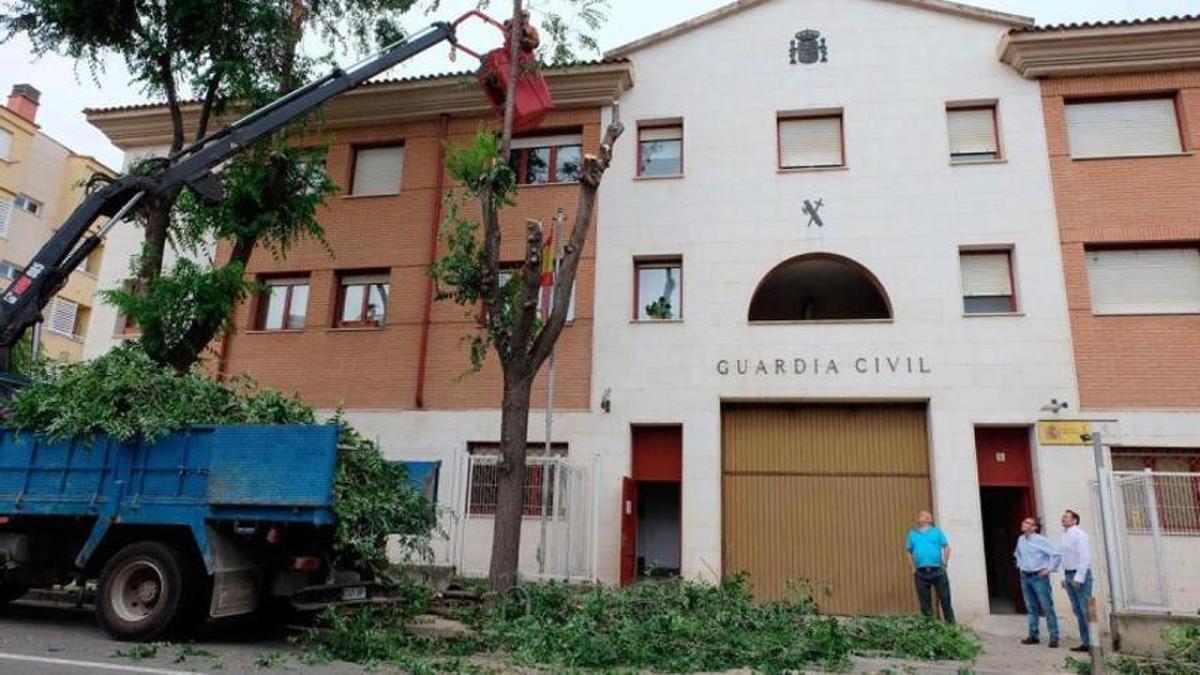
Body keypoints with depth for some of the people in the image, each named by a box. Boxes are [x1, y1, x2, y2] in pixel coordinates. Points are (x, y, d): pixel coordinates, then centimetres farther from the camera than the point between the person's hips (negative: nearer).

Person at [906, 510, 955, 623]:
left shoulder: (936, 532, 9)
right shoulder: (912, 534, 14)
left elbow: (946, 547, 5)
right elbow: (909, 553, 14)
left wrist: (944, 564, -2)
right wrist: (913, 569, 4)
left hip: (938, 570, -2)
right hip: (920, 572, 2)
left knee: (945, 597, 0)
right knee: (924, 600, 5)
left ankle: (951, 622, 10)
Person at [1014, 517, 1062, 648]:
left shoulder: (1040, 540, -12)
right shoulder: (1021, 539, 9)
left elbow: (1056, 554, -15)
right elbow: (1017, 554, 28)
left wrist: (1048, 569, -13)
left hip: (1039, 577, -7)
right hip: (1025, 577, 7)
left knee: (1047, 607, -4)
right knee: (1030, 608, 12)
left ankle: (1054, 637, 3)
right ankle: (1033, 635, 19)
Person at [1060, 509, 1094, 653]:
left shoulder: (1079, 534, -10)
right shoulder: (1065, 535, 14)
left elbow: (1085, 557, -16)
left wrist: (1078, 577, -19)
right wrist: (1064, 577, 13)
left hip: (1080, 574, -8)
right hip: (1069, 575, 8)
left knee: (1085, 610, -6)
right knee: (1077, 610, 10)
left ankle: (1092, 642, -1)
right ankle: (1085, 642, 15)